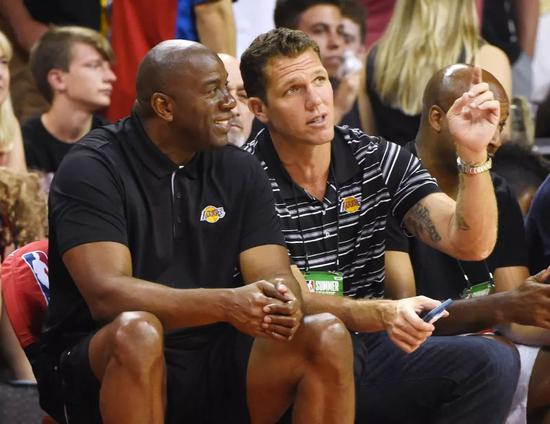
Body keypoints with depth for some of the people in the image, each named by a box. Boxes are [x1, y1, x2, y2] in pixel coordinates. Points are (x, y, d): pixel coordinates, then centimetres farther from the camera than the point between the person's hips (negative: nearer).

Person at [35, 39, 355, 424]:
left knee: (328, 335, -18)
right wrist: (226, 305, -33)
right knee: (138, 331, -38)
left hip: (214, 369, 5)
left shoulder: (240, 171, 10)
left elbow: (276, 276, 2)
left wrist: (284, 305, -25)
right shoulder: (92, 169, -8)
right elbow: (106, 294, -21)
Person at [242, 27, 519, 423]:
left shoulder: (382, 160, 3)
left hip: (370, 349, 5)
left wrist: (474, 153, -21)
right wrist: (384, 314, -34)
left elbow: (471, 244, -6)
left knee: (493, 361, -20)